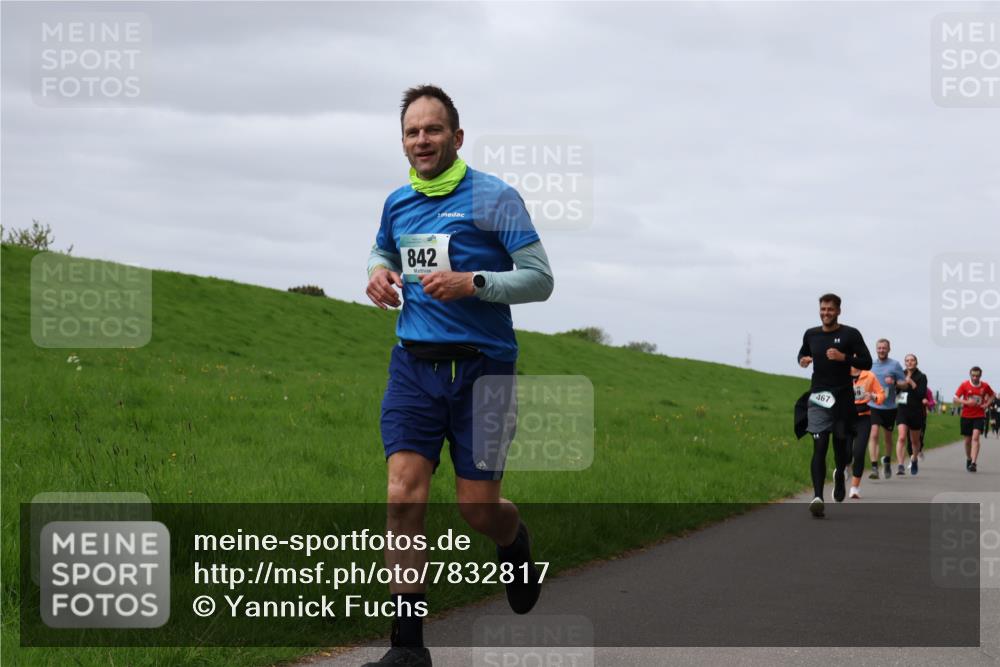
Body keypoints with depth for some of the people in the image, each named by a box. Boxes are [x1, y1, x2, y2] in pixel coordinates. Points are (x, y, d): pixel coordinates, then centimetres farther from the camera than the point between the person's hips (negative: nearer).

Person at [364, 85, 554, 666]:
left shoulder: (495, 197, -6)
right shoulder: (398, 203, 10)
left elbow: (540, 279, -7)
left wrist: (472, 283, -20)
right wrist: (379, 273, 8)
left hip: (481, 366, -4)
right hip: (414, 365, 4)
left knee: (478, 508, 0)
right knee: (404, 496, -11)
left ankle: (518, 544, 40)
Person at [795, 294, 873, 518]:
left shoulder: (850, 334, -2)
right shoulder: (811, 334, 8)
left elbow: (866, 362, -2)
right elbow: (803, 353, 27)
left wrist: (844, 357, -17)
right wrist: (802, 360, 3)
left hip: (842, 397, -1)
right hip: (818, 396, 1)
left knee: (841, 443, 13)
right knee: (819, 446, -12)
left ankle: (839, 474, 47)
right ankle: (817, 497, -22)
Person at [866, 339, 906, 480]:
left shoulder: (895, 365, -1)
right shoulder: (870, 364, 7)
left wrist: (894, 382, -18)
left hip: (889, 406, 0)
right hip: (873, 406, 0)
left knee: (888, 437, 14)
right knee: (873, 435, -16)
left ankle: (887, 462, 38)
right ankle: (874, 467, -19)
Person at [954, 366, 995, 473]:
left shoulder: (985, 386, -1)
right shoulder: (964, 385, -4)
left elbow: (992, 395, 18)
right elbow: (956, 399, -4)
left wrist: (987, 404, -1)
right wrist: (966, 402, -21)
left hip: (979, 416, -1)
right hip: (966, 416, 1)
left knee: (975, 438, -18)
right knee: (967, 440, 9)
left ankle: (973, 463, -24)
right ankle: (968, 459, 35)